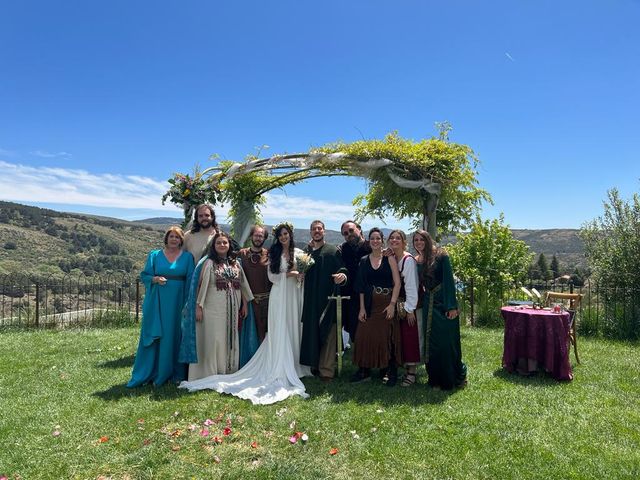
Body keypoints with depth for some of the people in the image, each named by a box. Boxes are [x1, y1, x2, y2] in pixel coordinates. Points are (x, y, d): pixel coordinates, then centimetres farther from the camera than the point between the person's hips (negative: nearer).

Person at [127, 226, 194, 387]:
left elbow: (191, 280, 2)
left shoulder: (187, 257, 6)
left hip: (178, 301, 0)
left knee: (175, 335, 4)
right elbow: (144, 276, 8)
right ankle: (150, 373, 11)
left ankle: (176, 373, 14)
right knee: (154, 336, 1)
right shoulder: (154, 255, 9)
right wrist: (155, 279, -14)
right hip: (157, 301, 0)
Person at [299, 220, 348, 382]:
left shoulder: (333, 251, 0)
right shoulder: (305, 251, 11)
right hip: (310, 300, 3)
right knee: (311, 332, 8)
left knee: (327, 334, -2)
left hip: (327, 298, -3)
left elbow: (342, 270, -4)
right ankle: (315, 364, 22)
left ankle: (326, 370, 4)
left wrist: (342, 276, -25)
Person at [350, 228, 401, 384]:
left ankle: (392, 372, 12)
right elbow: (361, 286, 6)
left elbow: (397, 283, -4)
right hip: (369, 305, 3)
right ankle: (364, 371, 13)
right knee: (365, 336, 1)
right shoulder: (364, 261, 7)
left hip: (387, 304, -2)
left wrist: (392, 304, -13)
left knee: (387, 337, 0)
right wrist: (362, 308, -1)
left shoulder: (389, 258, 0)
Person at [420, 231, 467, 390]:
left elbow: (449, 281, -12)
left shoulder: (441, 256, -8)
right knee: (432, 343, 8)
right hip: (429, 304, 5)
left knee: (448, 342, 1)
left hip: (444, 304, -5)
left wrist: (452, 306, -17)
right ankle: (437, 378, 19)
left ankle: (456, 377, 18)